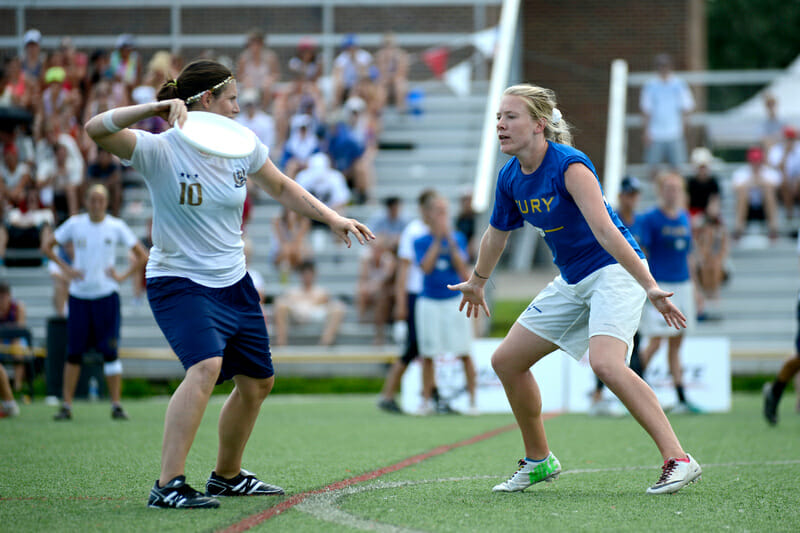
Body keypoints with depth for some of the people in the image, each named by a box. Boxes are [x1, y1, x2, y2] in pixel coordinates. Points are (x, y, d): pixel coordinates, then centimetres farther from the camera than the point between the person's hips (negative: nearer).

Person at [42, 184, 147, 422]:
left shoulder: (116, 226, 0)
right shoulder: (75, 224, 3)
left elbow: (142, 255, 4)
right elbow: (46, 246, 12)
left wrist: (123, 276, -8)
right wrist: (65, 268, 0)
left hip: (106, 295, -1)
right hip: (79, 296, 1)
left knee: (110, 352, -5)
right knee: (74, 352, 2)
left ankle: (116, 405, 0)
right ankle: (66, 405, 7)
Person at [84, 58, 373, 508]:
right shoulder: (160, 150, -18)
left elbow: (282, 188, 18)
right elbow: (97, 130, -34)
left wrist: (332, 218, 8)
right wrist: (155, 109, -46)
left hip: (233, 283, 7)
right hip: (179, 282, -7)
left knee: (258, 382, 16)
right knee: (206, 366, -31)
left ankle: (227, 476, 38)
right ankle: (168, 486, -32)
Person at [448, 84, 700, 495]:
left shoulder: (570, 166, -22)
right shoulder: (510, 178, 1)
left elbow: (605, 232, -30)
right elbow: (497, 233, 20)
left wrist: (650, 287, -34)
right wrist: (477, 282, 34)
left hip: (614, 271, -9)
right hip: (572, 282, 9)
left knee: (605, 362, -30)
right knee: (507, 360, 8)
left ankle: (678, 460, -30)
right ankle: (539, 461, 24)